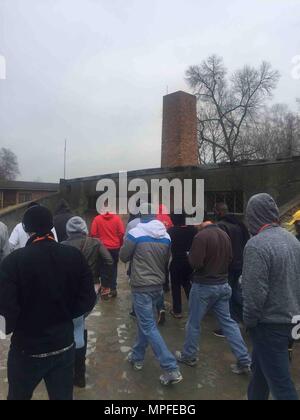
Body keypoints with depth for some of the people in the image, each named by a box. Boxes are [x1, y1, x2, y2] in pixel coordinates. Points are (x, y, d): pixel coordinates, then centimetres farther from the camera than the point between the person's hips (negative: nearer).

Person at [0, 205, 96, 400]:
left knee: (18, 396, 25)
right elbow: (88, 299, -7)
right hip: (64, 345, 2)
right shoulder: (74, 256, -10)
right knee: (63, 396, 21)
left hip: (27, 348, -2)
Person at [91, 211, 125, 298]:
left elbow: (93, 234, -8)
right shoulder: (117, 218, -5)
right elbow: (122, 233, -9)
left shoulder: (97, 218, -6)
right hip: (115, 248, 1)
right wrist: (120, 244, 6)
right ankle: (113, 289, 15)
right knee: (114, 268, 14)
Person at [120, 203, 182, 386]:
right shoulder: (166, 235, 0)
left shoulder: (136, 233, -15)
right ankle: (138, 356, 36)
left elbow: (124, 257, -3)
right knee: (146, 322, 21)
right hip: (158, 285, 6)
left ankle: (171, 369, -2)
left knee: (149, 327, -1)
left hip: (142, 286, -6)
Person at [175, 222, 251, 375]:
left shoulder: (202, 235, -19)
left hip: (204, 286, -6)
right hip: (223, 284, 7)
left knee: (194, 322, 10)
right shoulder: (224, 234, 3)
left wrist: (190, 256, -2)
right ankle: (244, 360, 15)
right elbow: (230, 259, 14)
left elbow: (195, 263, -21)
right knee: (228, 321, 14)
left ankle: (188, 356, 26)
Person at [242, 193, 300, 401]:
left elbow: (255, 292, -23)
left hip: (270, 324, -8)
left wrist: (249, 321, -7)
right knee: (261, 368, 24)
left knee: (280, 383, 4)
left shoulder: (257, 244, -22)